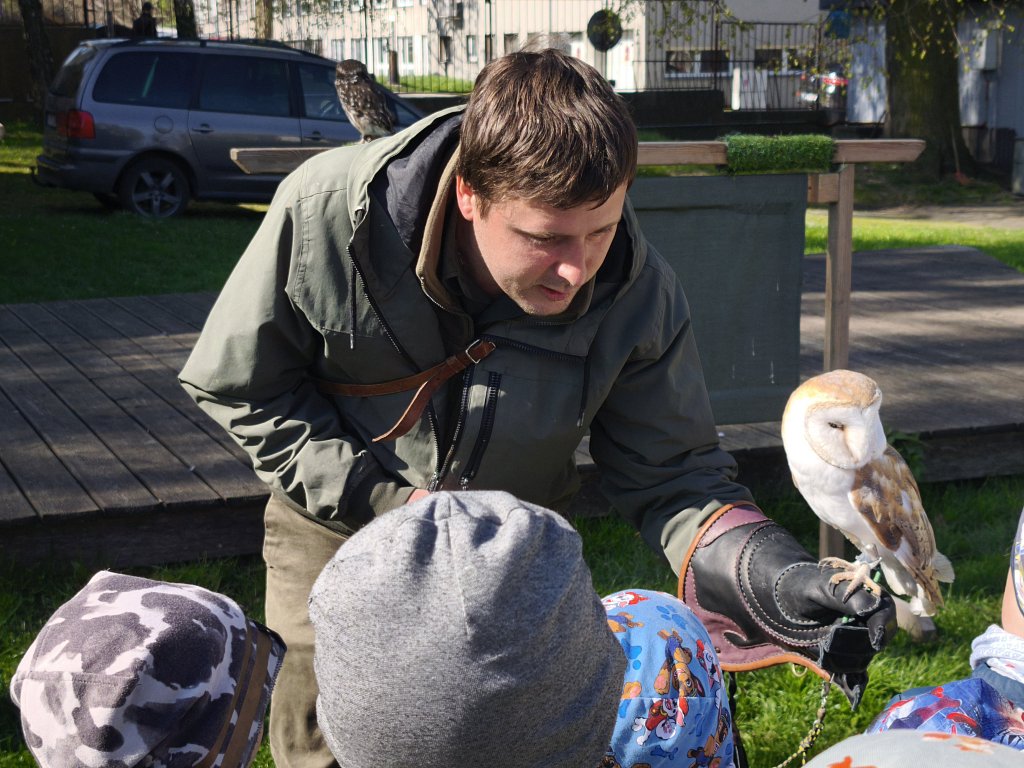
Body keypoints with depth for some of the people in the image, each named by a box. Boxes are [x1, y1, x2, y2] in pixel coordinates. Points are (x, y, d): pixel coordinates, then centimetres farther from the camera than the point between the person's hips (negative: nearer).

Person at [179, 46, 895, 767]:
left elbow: (671, 473, -18)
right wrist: (388, 501, -23)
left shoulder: (640, 294, -25)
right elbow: (242, 388, -16)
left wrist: (770, 574, -38)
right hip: (340, 526, -1)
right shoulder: (324, 212, -29)